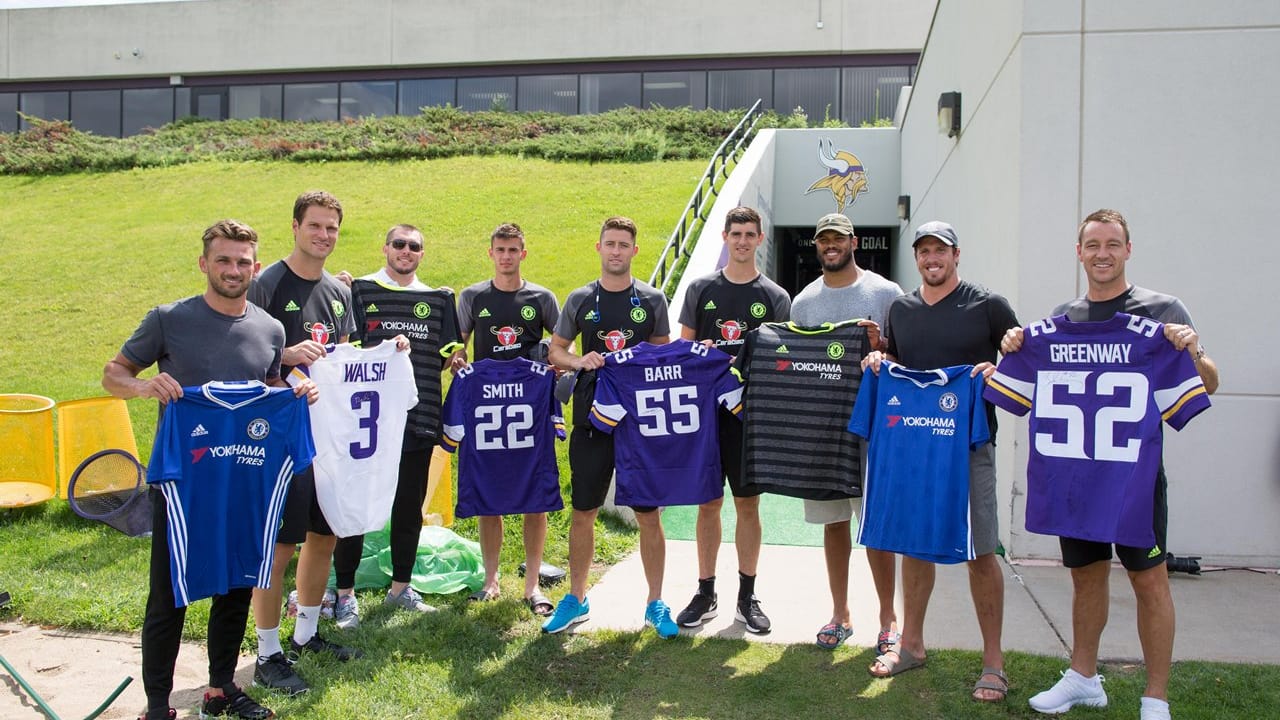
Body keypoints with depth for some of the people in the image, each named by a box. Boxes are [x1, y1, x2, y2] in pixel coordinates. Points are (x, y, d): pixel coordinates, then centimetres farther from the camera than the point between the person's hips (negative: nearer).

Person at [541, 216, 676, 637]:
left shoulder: (652, 300, 4)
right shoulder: (580, 300, 5)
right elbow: (555, 351, 11)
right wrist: (579, 361, -9)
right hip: (591, 417, 1)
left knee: (648, 513, 3)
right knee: (583, 511, 8)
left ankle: (655, 604, 16)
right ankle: (576, 598, 24)